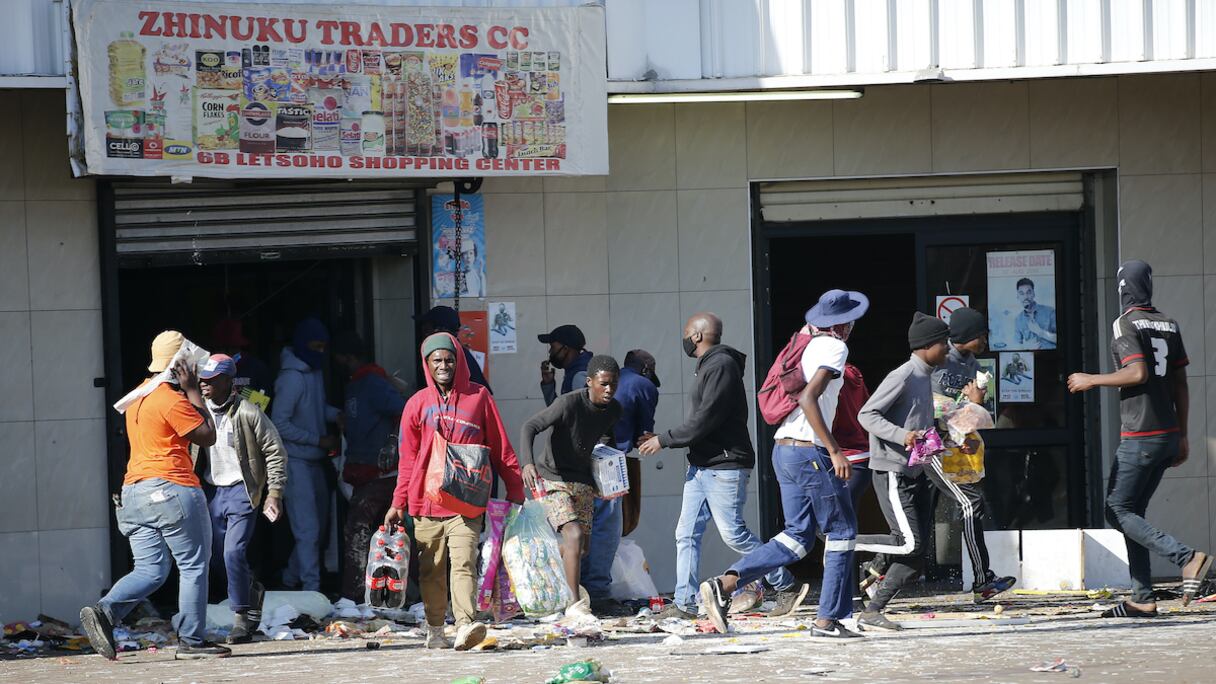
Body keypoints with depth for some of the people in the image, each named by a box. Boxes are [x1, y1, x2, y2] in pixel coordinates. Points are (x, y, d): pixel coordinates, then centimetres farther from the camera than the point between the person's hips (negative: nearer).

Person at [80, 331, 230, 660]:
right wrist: (192, 390, -3)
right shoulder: (172, 399, -12)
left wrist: (188, 391, 18)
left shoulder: (138, 396, 16)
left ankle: (104, 611, -16)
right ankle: (191, 641, 4)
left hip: (134, 491, 8)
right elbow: (208, 436, -7)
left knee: (150, 570, 6)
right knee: (193, 566, 4)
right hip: (171, 490, -8)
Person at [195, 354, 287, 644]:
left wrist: (275, 493, -10)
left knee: (234, 552, -16)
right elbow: (194, 451, 15)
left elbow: (275, 452, -6)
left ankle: (242, 618, -5)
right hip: (213, 490, 6)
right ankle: (252, 590, 38)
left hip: (241, 490, -6)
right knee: (219, 555, 9)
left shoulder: (248, 413, -11)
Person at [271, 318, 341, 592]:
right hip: (296, 461, -9)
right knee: (308, 528, -10)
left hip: (314, 460, 9)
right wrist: (319, 440, -17)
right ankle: (311, 588, -9)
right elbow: (279, 424, -20)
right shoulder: (292, 378, -18)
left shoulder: (315, 372, 8)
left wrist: (337, 415, 1)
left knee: (319, 520, 17)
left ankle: (293, 576, 29)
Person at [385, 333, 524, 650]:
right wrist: (399, 503, 7)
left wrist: (515, 489, 7)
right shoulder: (418, 403, 8)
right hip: (426, 501, 2)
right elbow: (408, 457, 11)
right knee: (431, 569, 6)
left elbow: (500, 447, 9)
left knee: (464, 562, -15)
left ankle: (466, 625, -25)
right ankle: (435, 630, 17)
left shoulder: (479, 397, 5)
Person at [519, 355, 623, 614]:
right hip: (552, 480, -7)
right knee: (574, 535, -23)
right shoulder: (569, 403, -24)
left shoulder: (614, 411, -3)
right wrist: (528, 463, -46)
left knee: (582, 548, 8)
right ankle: (574, 603, -19)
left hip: (583, 482, 7)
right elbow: (529, 427, -29)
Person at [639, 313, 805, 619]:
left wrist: (663, 440, -13)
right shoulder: (709, 366, 17)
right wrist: (661, 439, 15)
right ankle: (685, 603, 4)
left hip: (724, 467, -10)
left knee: (734, 533, -6)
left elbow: (704, 421, -20)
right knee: (687, 534, 4)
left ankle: (788, 586, 5)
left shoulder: (722, 366, -15)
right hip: (701, 467, 10)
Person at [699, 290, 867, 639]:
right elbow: (808, 398, -23)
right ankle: (828, 619, 4)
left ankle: (725, 584, -8)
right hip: (810, 452, -8)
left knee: (797, 536, 9)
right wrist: (835, 452, -23)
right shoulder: (834, 348, -11)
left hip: (784, 450, 8)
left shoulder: (807, 343, 14)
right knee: (842, 532, 4)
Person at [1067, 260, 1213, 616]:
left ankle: (1187, 558, -18)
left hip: (1139, 437, -8)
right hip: (1168, 435, 8)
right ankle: (1142, 600, 9)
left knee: (1118, 510, -4)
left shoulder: (1126, 323, -9)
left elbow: (1138, 373, -21)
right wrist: (1182, 436, 18)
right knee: (1133, 510, 13)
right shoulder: (1168, 325, 14)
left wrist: (1092, 380, -8)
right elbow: (1180, 384, 14)